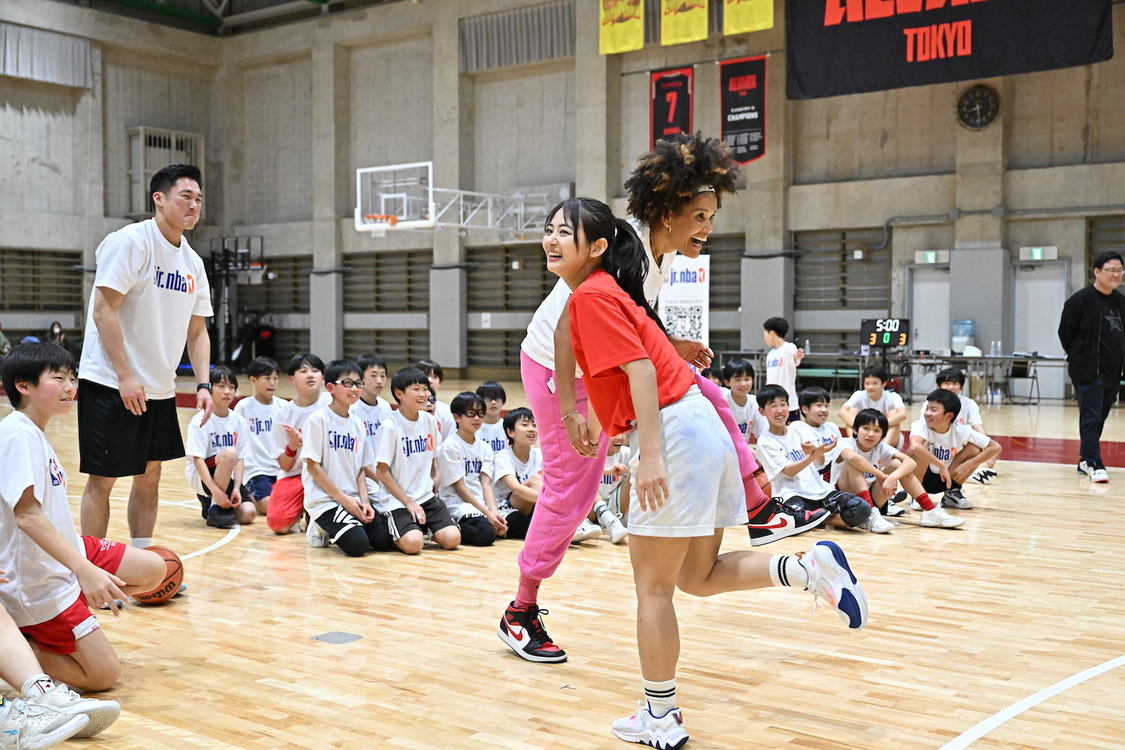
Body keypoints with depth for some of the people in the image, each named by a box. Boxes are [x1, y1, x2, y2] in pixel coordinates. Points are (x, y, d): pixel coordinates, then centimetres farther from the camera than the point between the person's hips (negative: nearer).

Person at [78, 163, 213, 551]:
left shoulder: (193, 263, 10)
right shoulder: (130, 242, -13)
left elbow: (197, 331, 14)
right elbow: (103, 309, -18)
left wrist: (203, 384, 1)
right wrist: (126, 376, -21)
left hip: (159, 389, 8)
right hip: (112, 384, -8)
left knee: (149, 476, 13)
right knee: (102, 479, 0)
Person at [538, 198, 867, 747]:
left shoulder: (591, 295, -9)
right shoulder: (604, 292, 18)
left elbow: (641, 370, -19)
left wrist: (651, 455, -23)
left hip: (675, 434, -10)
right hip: (696, 428, 10)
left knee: (652, 587, 2)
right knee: (698, 577, 17)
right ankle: (808, 567, 5)